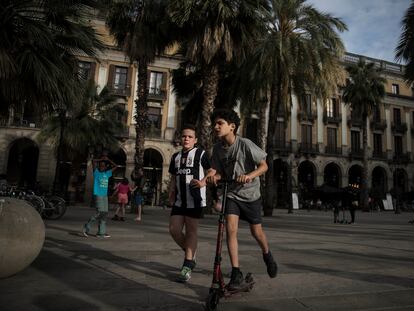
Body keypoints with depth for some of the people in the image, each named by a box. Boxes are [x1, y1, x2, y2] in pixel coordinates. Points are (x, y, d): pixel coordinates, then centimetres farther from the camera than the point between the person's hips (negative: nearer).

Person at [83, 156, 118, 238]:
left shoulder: (107, 173, 13)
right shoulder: (96, 172, -1)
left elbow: (115, 166, 21)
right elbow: (93, 161, -14)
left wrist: (108, 160, 13)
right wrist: (101, 159, -1)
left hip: (105, 196, 6)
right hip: (98, 195, -6)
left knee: (104, 214, 4)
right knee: (100, 213, -13)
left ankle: (101, 232, 9)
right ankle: (87, 227, 2)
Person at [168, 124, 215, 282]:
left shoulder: (200, 153, 0)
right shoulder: (176, 156, 17)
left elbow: (212, 171, -3)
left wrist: (203, 182, -20)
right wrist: (171, 193, 7)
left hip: (195, 198, -6)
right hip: (180, 199, 6)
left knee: (191, 231, -1)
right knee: (174, 230, 2)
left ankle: (187, 266, 9)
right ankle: (190, 254, 26)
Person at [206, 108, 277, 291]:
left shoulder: (245, 144, -19)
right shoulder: (218, 148, -6)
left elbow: (264, 166, -15)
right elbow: (220, 172, 0)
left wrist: (249, 176, -34)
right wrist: (214, 177, -24)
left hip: (250, 193, -2)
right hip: (231, 194, 3)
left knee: (256, 232, 10)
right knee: (231, 229, -13)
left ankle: (267, 255, 44)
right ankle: (237, 274, -1)